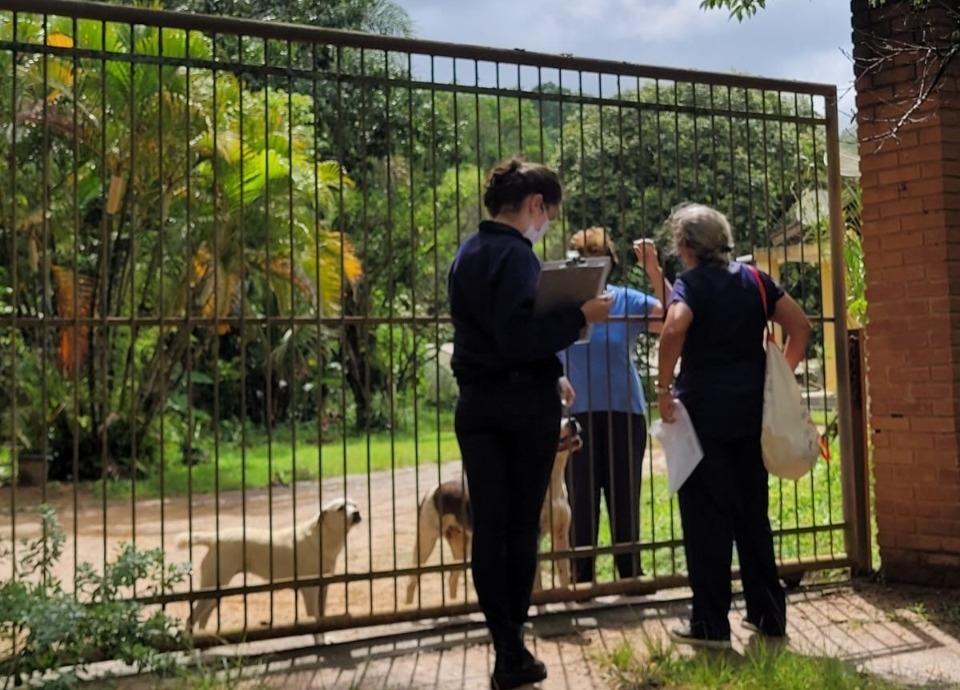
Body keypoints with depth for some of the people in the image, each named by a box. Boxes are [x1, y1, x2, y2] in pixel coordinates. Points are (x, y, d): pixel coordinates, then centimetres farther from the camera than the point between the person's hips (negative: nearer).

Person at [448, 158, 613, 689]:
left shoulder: (467, 253, 14)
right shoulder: (515, 254, -14)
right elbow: (518, 337, -23)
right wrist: (579, 316, -17)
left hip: (476, 402, 7)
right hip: (524, 403, -7)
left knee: (487, 527, 5)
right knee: (521, 525, 3)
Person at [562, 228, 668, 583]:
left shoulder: (626, 299, 0)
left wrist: (654, 271, -23)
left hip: (624, 412, 1)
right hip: (576, 416, 0)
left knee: (625, 500, 9)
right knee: (581, 503, 5)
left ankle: (631, 576, 21)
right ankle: (582, 579, 16)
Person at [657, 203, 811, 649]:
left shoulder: (691, 283, -8)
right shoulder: (754, 279, 9)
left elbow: (674, 329, -27)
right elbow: (800, 325, 8)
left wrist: (664, 387, -18)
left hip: (705, 408, -6)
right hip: (752, 407, 6)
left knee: (707, 516, 1)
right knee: (752, 512, 15)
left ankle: (711, 625, 6)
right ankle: (768, 615, 21)